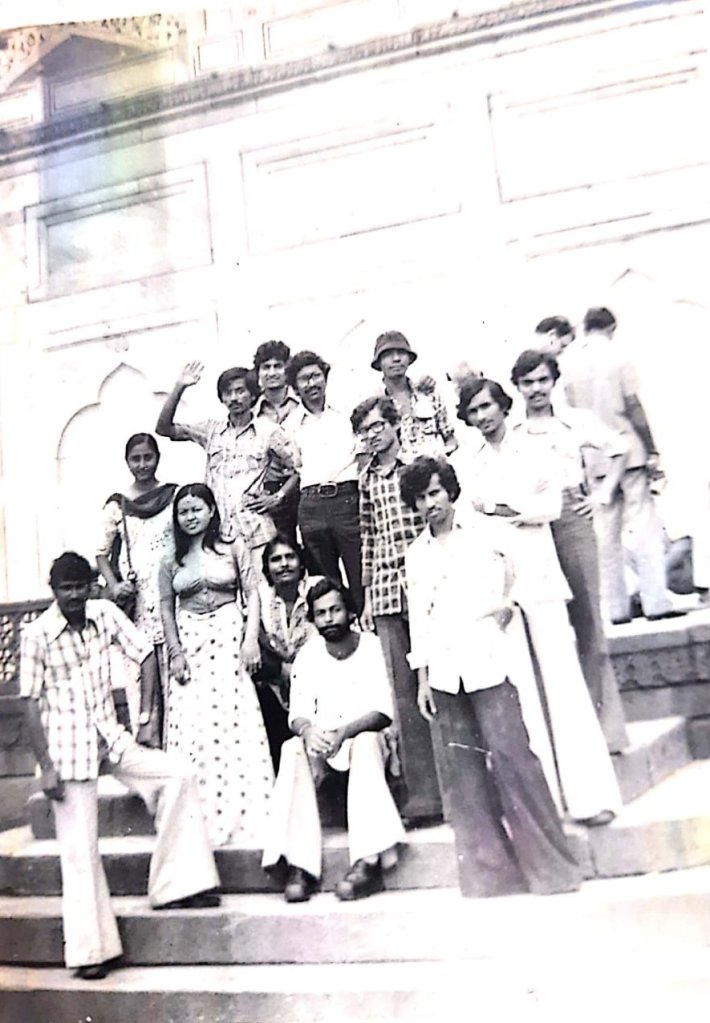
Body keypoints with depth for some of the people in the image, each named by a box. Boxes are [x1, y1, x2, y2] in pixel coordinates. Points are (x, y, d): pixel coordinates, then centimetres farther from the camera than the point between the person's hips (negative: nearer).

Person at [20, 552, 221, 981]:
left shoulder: (105, 613, -2)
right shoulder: (37, 635, -11)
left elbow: (145, 653, 4)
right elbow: (32, 703, -9)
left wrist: (147, 717, -1)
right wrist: (46, 766, -13)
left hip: (110, 736, 4)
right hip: (68, 746, -4)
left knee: (177, 776, -10)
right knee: (80, 849, 0)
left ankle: (174, 886, 1)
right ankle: (91, 948, 14)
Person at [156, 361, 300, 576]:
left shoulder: (269, 431, 7)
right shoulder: (211, 429, 14)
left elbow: (298, 468, 12)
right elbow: (164, 428, 8)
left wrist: (277, 497, -1)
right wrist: (179, 387, 0)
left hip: (255, 533, -2)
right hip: (215, 531, 3)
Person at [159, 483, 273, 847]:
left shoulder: (233, 547, 4)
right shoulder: (172, 560, 10)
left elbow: (252, 594, 1)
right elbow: (166, 608, 9)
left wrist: (251, 638, -9)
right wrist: (175, 651, -1)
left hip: (228, 637, -2)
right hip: (188, 642, 2)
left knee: (235, 723, -6)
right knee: (192, 726, -1)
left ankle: (241, 814, 2)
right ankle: (201, 816, 8)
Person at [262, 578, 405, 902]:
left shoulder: (371, 647, -8)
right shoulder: (308, 654, 1)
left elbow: (383, 712, -14)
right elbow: (298, 712, -4)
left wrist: (342, 732, -32)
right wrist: (307, 730, -30)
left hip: (363, 738, -2)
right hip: (321, 743, 2)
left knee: (366, 742, -35)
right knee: (292, 750, -29)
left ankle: (368, 861, -42)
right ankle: (300, 865, -34)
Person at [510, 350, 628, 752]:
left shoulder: (577, 421, 7)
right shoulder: (508, 434, 6)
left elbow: (619, 449, 18)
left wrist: (604, 493, 9)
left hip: (573, 521, 0)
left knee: (586, 620, 2)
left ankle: (603, 722, 12)